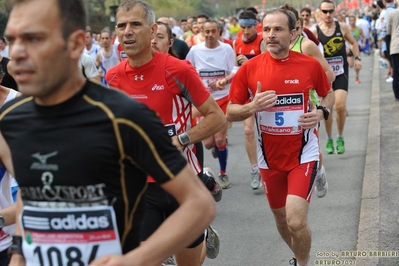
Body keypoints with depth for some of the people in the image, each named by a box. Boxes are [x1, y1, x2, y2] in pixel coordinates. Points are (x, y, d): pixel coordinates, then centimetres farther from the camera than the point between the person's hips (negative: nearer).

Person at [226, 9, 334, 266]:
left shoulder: (311, 65, -8)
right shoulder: (249, 68, -8)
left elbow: (329, 93, 11)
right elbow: (230, 113, -1)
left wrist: (321, 112, -10)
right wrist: (253, 107, -21)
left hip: (303, 154, -2)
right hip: (270, 158, 2)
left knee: (296, 221, -17)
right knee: (282, 220, 18)